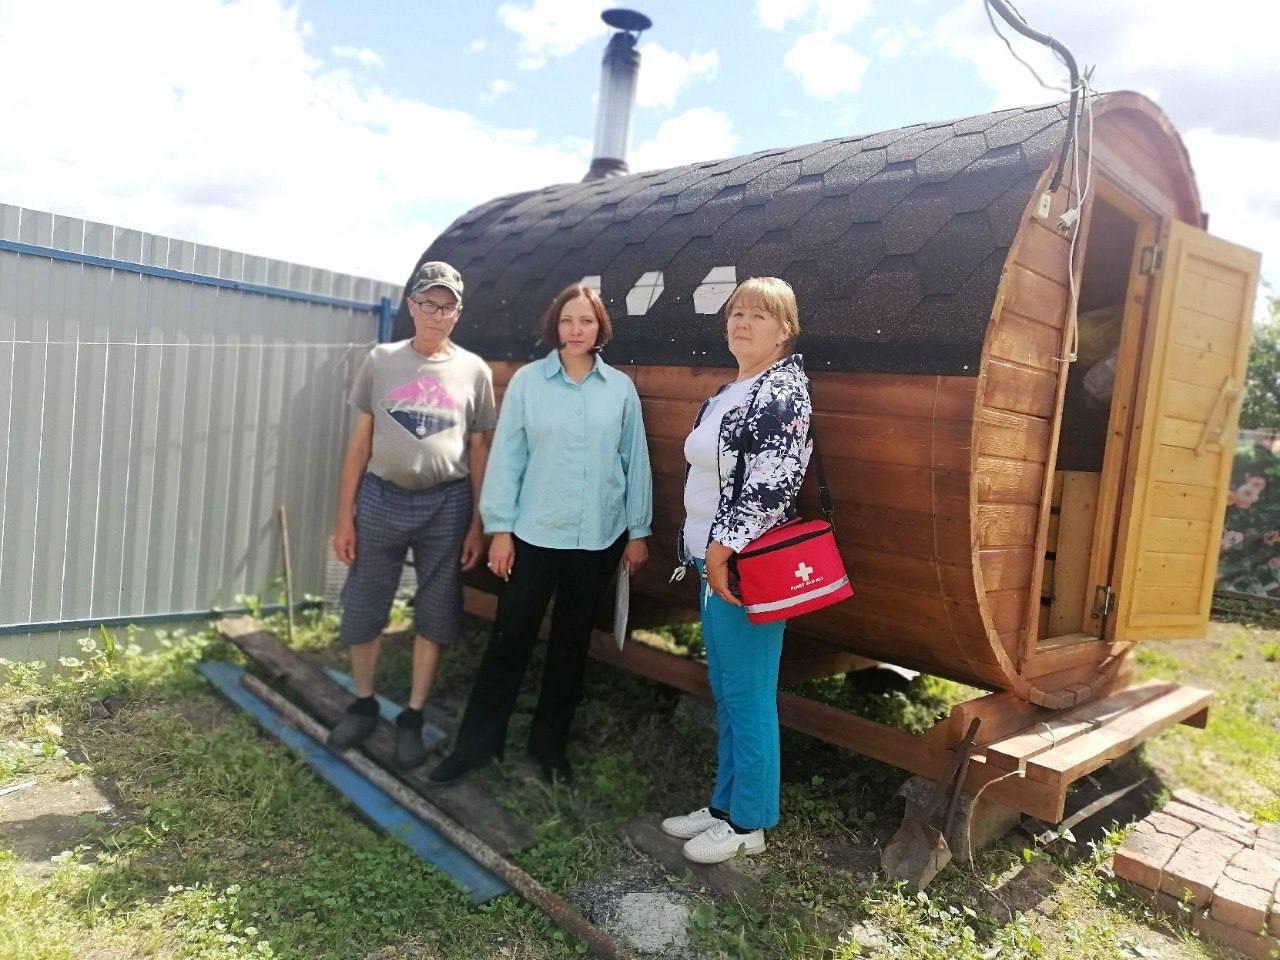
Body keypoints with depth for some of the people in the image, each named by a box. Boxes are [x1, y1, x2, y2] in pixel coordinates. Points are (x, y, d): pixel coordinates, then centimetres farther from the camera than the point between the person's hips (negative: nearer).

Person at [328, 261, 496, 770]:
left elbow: (478, 451, 5)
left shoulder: (473, 370, 2)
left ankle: (412, 718, 24)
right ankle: (363, 705, 30)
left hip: (446, 505, 0)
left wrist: (478, 523, 1)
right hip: (381, 499, 1)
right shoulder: (381, 361, 2)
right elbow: (360, 443, 4)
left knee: (435, 616, 7)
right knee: (362, 610, 7)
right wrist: (344, 515, 1)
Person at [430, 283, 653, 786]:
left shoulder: (621, 388, 2)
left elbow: (635, 461, 5)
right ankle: (477, 742, 20)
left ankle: (550, 744, 28)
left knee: (572, 642, 13)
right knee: (510, 637, 5)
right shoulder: (527, 381, -2)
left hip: (599, 537, 2)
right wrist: (499, 527, -6)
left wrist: (638, 530, 5)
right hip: (535, 533, -2)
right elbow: (506, 457, -3)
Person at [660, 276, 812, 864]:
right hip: (713, 561, 9)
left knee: (748, 696, 2)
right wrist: (703, 552, 16)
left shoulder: (783, 390, -12)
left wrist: (724, 550, -20)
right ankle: (724, 803, 31)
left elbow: (772, 485, -21)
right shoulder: (728, 393, 16)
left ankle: (747, 823, 16)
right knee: (723, 693, 17)